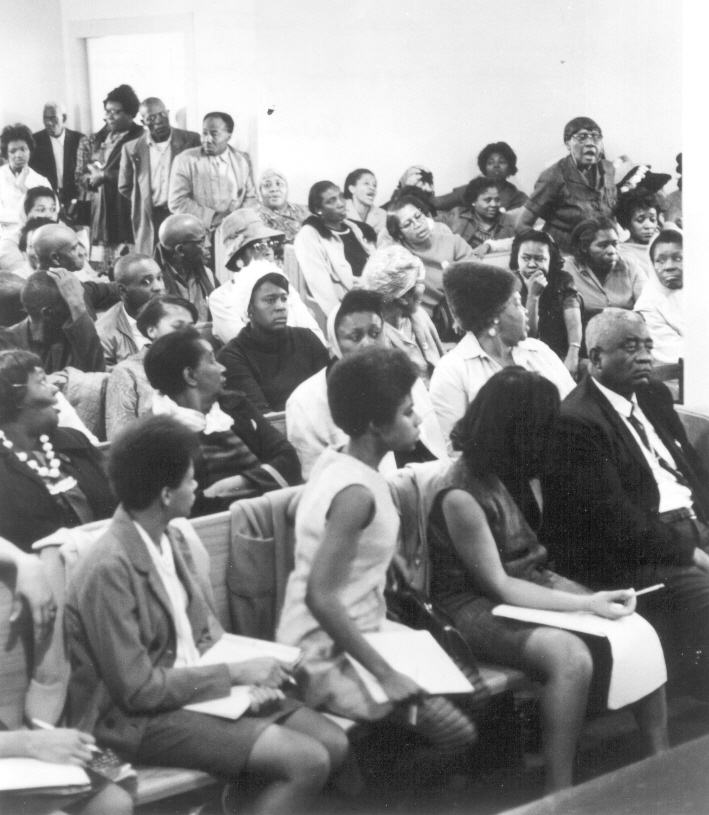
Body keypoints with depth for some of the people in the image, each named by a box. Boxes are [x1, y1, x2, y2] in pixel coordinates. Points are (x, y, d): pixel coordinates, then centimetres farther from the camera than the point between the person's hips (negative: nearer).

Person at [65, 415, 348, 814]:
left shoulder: (170, 538, 4)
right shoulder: (109, 568, -24)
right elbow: (137, 690, -22)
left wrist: (246, 673, -9)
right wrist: (235, 672, -17)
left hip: (199, 683, 8)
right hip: (140, 715, -8)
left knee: (333, 744, -1)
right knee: (307, 761, -20)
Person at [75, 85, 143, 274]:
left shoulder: (140, 139, -2)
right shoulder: (94, 141, 17)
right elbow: (81, 176, 17)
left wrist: (105, 176, -6)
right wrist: (94, 178, -4)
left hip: (127, 213, -5)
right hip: (101, 213, 5)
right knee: (101, 268, 0)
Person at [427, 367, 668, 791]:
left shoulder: (513, 470, 2)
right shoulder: (461, 496, -21)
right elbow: (498, 586, -18)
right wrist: (585, 603, -21)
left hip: (531, 582, 8)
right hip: (478, 606, -8)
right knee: (571, 657, -33)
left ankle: (662, 757, 0)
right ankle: (561, 793, -22)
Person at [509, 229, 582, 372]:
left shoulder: (562, 280, 2)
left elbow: (573, 322, -13)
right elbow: (528, 335, -10)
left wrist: (573, 356, -31)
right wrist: (533, 296, -23)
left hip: (561, 358, 1)